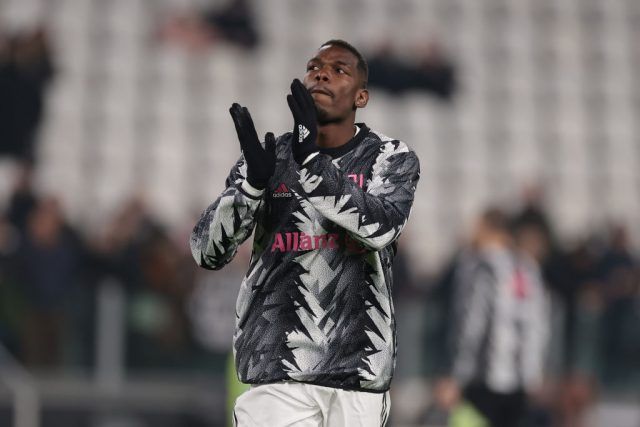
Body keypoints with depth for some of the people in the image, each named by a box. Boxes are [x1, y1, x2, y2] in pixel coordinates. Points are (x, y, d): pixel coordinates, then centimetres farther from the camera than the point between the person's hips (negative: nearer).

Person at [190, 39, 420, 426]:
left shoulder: (392, 159, 4)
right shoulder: (270, 158, 7)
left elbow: (380, 229, -17)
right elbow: (208, 252, -1)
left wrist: (313, 163, -26)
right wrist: (254, 181, -19)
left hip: (360, 368, 0)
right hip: (277, 369, 0)